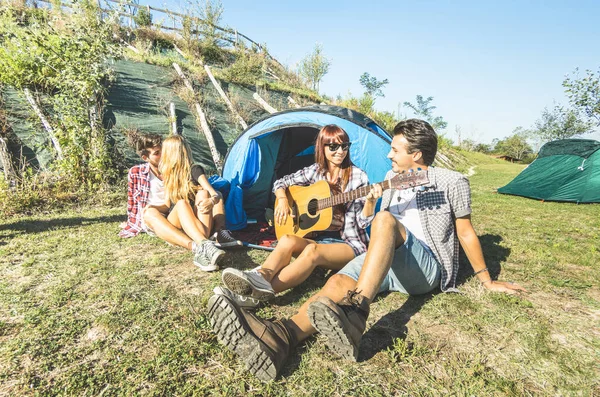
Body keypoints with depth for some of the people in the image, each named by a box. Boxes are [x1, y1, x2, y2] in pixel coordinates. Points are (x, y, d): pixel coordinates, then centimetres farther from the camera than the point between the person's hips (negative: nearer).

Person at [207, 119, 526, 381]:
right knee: (339, 281, -27)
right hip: (386, 264, 5)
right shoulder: (393, 179, 17)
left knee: (386, 221, -34)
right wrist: (370, 202, 5)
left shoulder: (452, 182, 1)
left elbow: (466, 233, 6)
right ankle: (280, 337, -51)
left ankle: (354, 314, -50)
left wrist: (487, 281, 10)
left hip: (427, 267, -4)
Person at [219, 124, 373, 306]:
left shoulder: (358, 176, -5)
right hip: (318, 237, 4)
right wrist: (283, 200, -7)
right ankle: (259, 278, -51)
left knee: (312, 250, -36)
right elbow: (280, 183, 14)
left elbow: (362, 221, -8)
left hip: (350, 243, -4)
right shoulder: (315, 171, 5)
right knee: (287, 240, -29)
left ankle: (264, 290, -49)